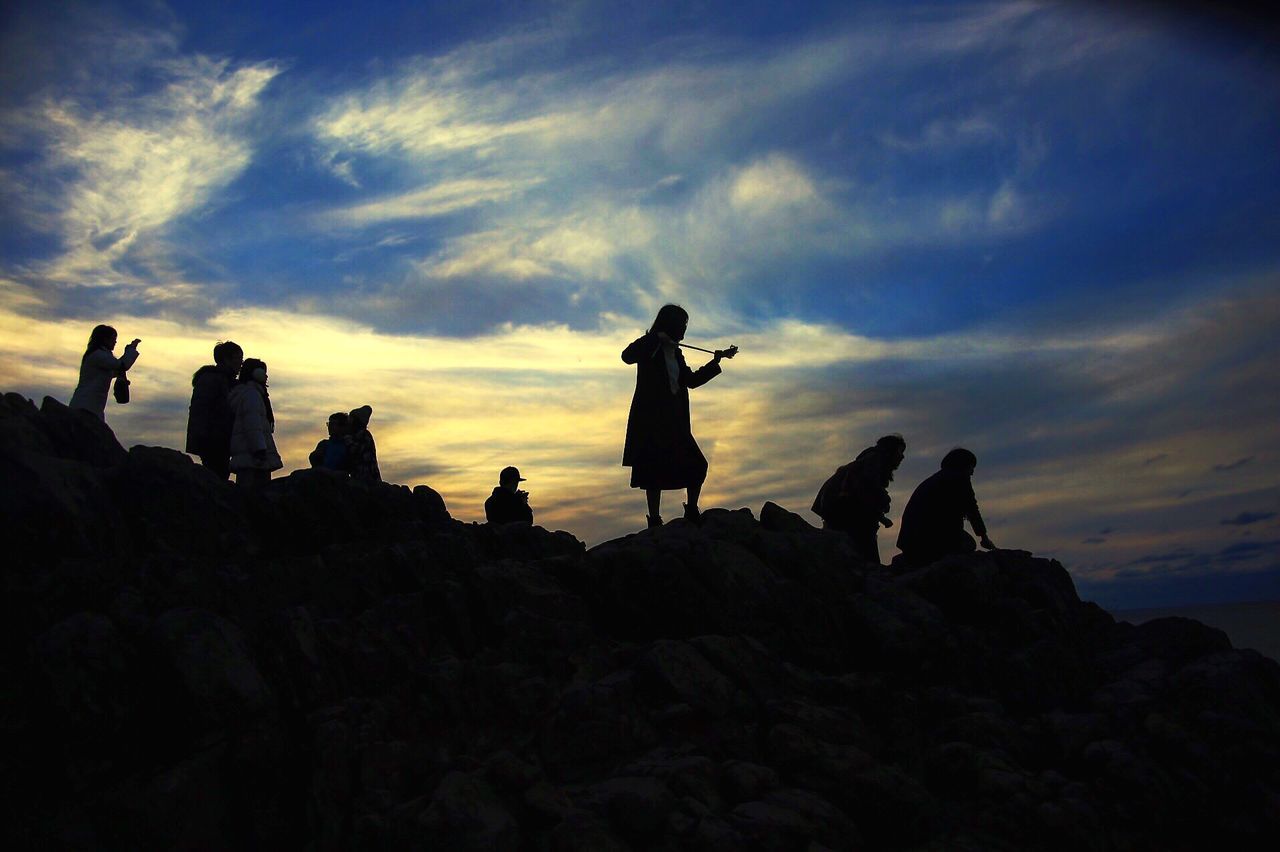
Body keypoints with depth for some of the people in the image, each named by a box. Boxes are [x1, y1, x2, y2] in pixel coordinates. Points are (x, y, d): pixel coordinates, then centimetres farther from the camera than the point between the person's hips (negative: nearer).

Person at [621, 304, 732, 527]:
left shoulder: (675, 352, 19)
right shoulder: (650, 348, -4)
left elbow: (692, 380, 25)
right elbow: (627, 356, -24)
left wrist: (716, 360, 27)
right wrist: (656, 337, -19)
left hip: (673, 421, 8)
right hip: (650, 419, -8)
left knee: (697, 466, 7)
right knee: (655, 470, -10)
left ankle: (692, 511, 20)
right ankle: (655, 521, -6)